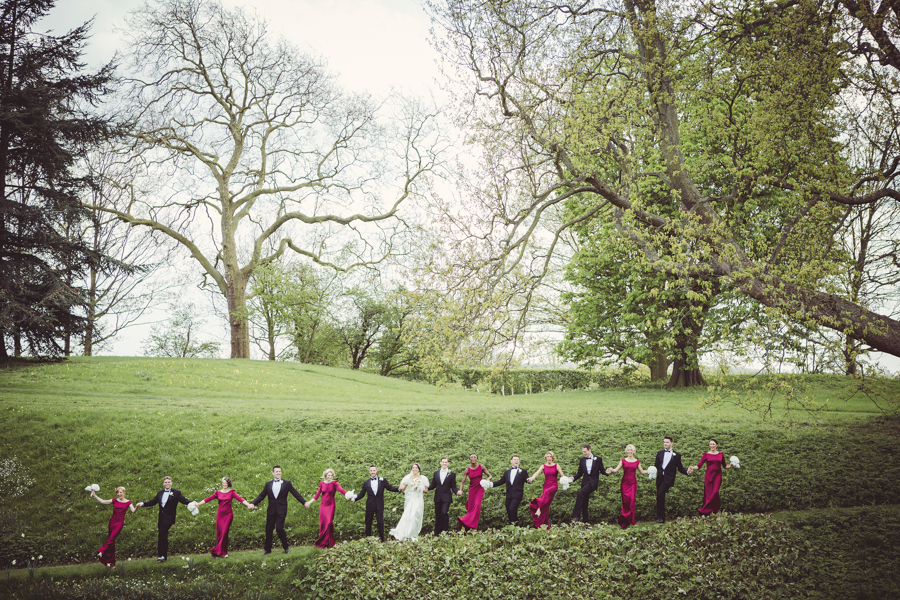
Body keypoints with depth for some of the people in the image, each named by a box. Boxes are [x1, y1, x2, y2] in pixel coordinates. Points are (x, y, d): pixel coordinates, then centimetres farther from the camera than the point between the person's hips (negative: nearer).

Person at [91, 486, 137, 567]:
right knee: (112, 541, 3)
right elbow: (103, 501, 6)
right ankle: (112, 562, 7)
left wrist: (136, 507, -30)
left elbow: (133, 510, -8)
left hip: (120, 522, -3)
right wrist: (94, 496, 0)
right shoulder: (114, 500, 8)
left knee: (111, 538, -20)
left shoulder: (128, 502, 2)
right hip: (112, 521, 3)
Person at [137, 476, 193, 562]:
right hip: (161, 518, 6)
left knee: (162, 535, -14)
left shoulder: (176, 493, 2)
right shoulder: (160, 493, 18)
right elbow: (152, 502, 17)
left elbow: (184, 500, -6)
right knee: (163, 536, 9)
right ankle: (164, 556, 15)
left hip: (169, 518, -6)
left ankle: (161, 555, -11)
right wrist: (142, 504, 4)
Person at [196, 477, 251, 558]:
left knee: (224, 532, -11)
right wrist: (198, 504, -10)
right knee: (219, 533, 1)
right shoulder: (218, 492, 9)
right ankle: (221, 552, 9)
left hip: (228, 514, -3)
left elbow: (239, 498, -10)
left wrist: (248, 504, -25)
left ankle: (217, 551, -6)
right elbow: (208, 499, 0)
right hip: (220, 514, 3)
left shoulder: (232, 492, 2)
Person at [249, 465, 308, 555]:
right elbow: (261, 496, 9)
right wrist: (253, 503, -5)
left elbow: (295, 494, 3)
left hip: (281, 510, -3)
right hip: (271, 510, 3)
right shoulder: (268, 484, 11)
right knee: (269, 529, 6)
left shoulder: (286, 483, 5)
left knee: (279, 528, -13)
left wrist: (304, 502, -5)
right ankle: (267, 549, 20)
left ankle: (286, 547, 4)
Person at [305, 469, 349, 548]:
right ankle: (322, 543, 13)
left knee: (329, 522, -13)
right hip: (323, 505, 3)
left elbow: (341, 490, -19)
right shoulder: (322, 483, 6)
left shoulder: (334, 483, -4)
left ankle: (329, 542, -1)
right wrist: (309, 502, 1)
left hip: (330, 505, -3)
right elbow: (317, 495, 8)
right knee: (322, 523, 2)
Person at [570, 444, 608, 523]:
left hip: (593, 482, -5)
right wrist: (573, 478, -3)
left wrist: (606, 472, -17)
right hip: (585, 482, 5)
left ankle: (576, 516, -29)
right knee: (584, 503, 2)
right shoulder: (582, 460, 13)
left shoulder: (598, 459, 3)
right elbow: (579, 473, 15)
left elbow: (602, 470, 6)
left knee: (581, 493, -27)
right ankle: (585, 521, 9)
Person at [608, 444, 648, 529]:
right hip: (625, 482, -1)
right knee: (625, 500, -6)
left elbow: (642, 472, 15)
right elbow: (616, 470, 0)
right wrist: (611, 470, -20)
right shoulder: (623, 461, 6)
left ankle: (631, 519, 8)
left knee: (632, 500, -6)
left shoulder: (637, 461, 9)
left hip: (633, 483, 1)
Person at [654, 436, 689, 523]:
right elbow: (656, 465, 16)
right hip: (660, 478, 5)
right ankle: (661, 518, 18)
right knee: (660, 496, 6)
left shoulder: (677, 455, 6)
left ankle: (660, 517, -17)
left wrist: (687, 472, -11)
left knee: (660, 494, -21)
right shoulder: (660, 453, 15)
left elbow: (680, 468, 7)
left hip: (668, 478, -5)